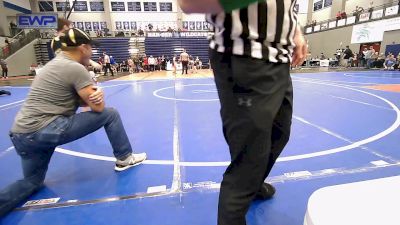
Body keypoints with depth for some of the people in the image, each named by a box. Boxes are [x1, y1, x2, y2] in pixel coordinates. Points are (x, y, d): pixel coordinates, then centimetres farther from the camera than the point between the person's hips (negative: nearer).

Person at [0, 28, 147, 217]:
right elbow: (98, 107, -10)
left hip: (21, 133, 9)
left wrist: (95, 94, -4)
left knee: (32, 182, 26)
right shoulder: (76, 68, -11)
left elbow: (82, 99, 17)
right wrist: (98, 95, 11)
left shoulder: (54, 63, 18)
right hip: (46, 130, -9)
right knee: (110, 115, 0)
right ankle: (124, 159, 12)